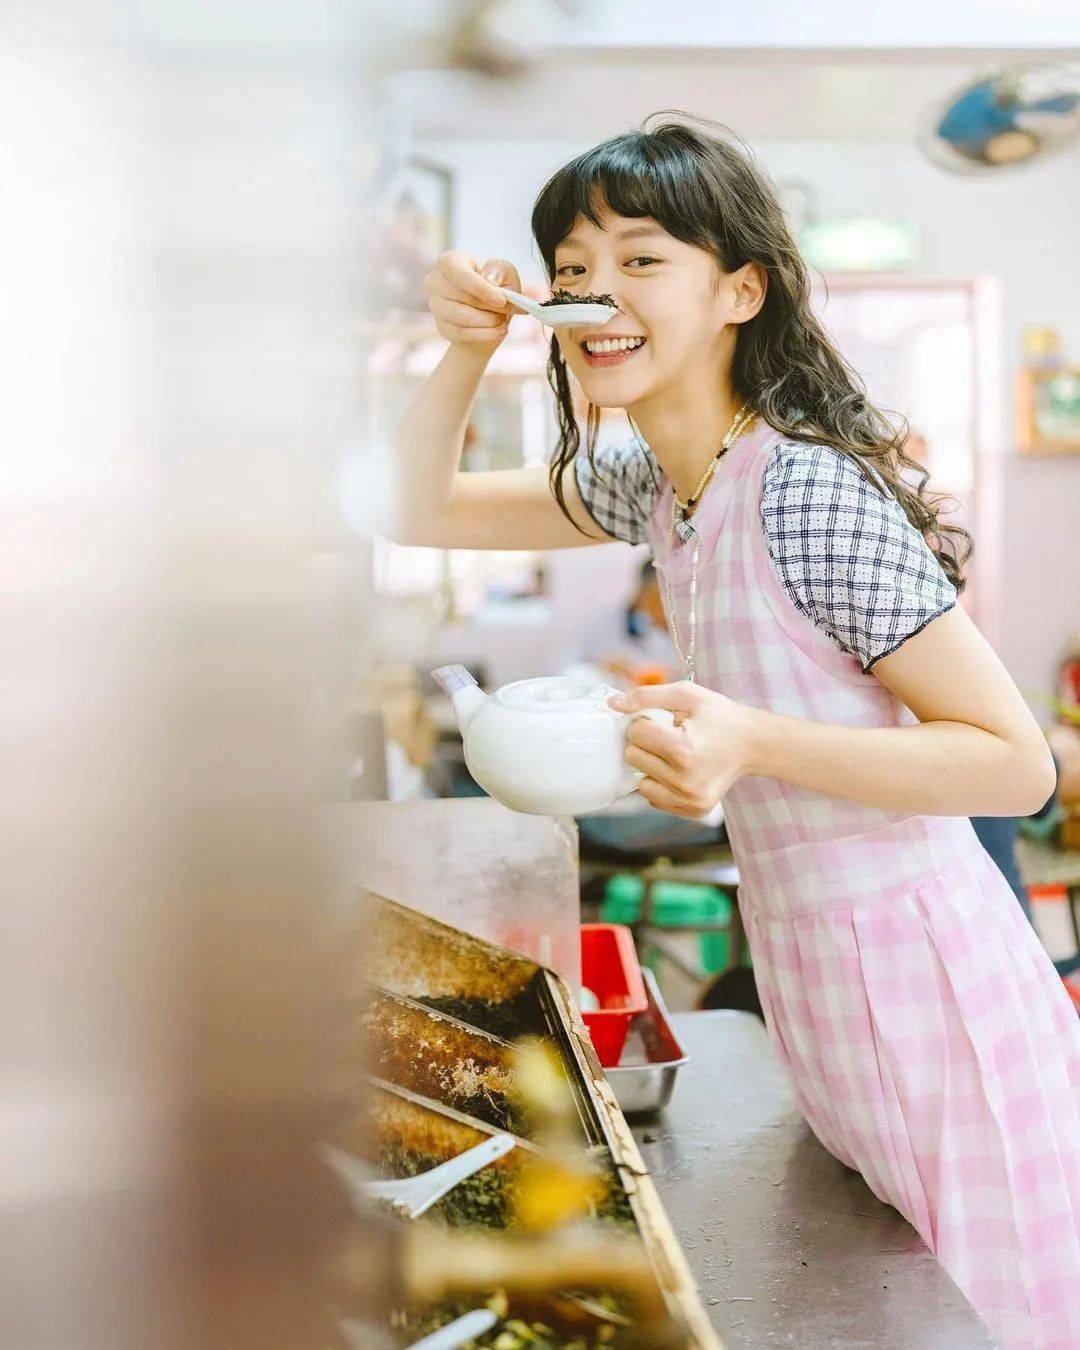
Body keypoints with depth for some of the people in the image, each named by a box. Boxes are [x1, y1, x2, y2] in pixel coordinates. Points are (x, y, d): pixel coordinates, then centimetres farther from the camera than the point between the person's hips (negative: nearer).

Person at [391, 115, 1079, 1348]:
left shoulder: (812, 492, -23)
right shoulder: (649, 481, 2)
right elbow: (416, 513, 11)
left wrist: (752, 744, -32)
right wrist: (464, 353, -4)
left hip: (915, 969, -8)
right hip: (810, 965, 8)